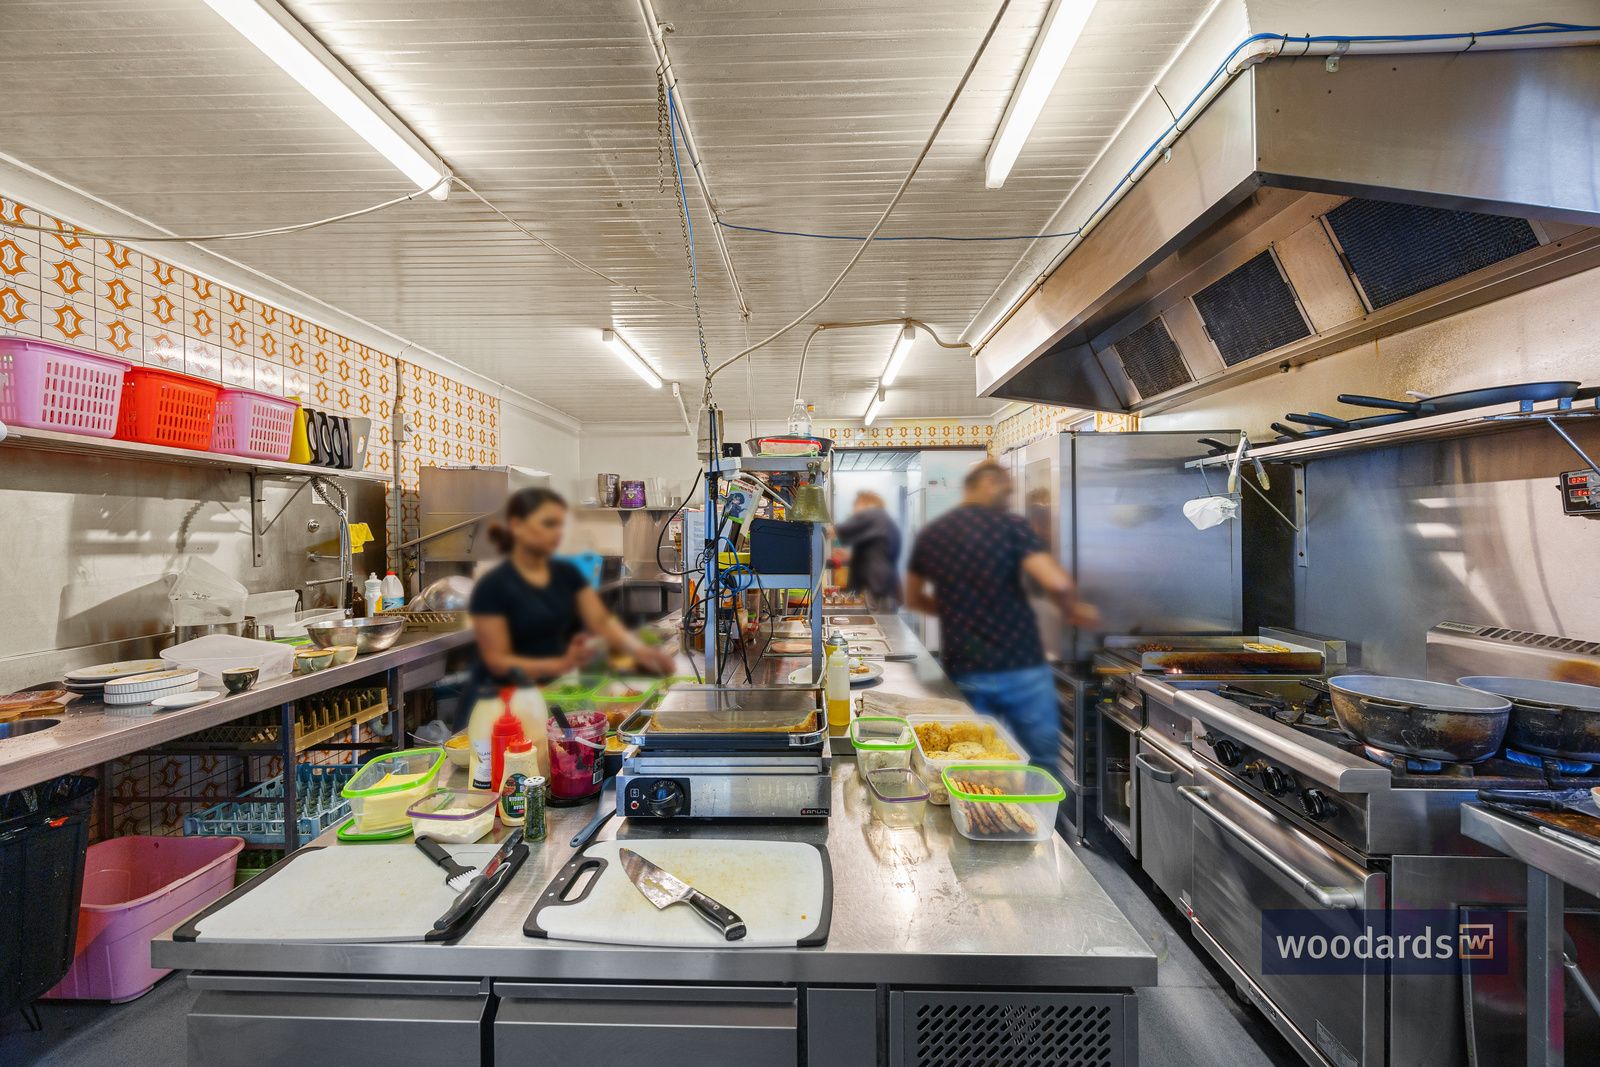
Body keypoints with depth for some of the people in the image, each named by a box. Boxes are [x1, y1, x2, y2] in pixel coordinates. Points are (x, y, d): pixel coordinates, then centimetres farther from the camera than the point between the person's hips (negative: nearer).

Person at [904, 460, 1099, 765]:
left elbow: (913, 599, 18)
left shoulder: (928, 535, 6)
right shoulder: (1011, 525, -8)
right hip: (1020, 666, -4)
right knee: (1044, 762, 13)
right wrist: (1074, 609, 0)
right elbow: (1057, 583, -20)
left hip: (963, 671, 4)